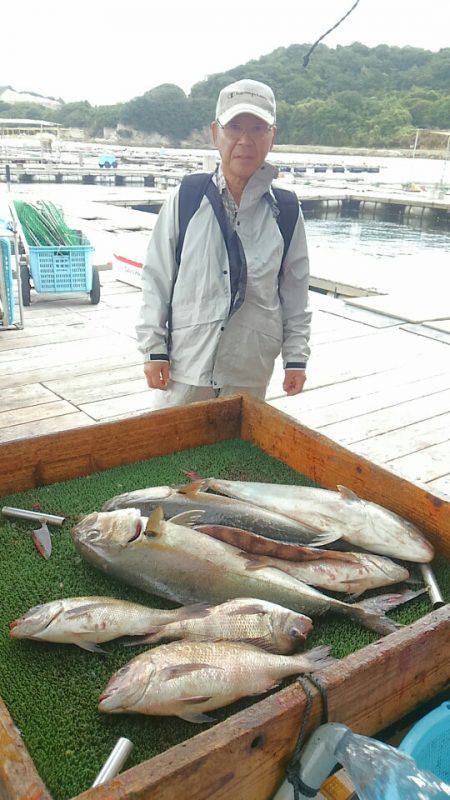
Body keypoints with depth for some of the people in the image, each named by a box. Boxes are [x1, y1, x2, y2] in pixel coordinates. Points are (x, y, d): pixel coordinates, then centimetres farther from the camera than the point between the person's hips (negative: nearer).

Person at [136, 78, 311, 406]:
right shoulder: (185, 199, -3)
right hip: (185, 365, -1)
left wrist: (296, 357, 6)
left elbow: (295, 291, 8)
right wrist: (154, 348, -2)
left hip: (251, 372, 1)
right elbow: (157, 279, 1)